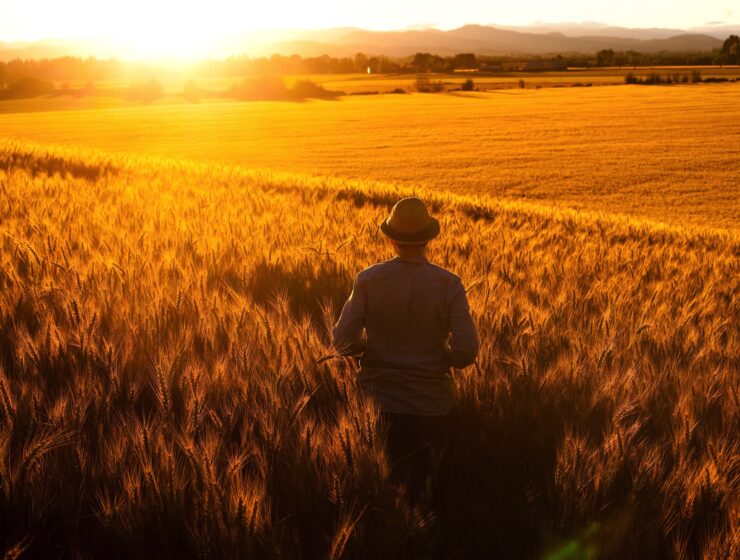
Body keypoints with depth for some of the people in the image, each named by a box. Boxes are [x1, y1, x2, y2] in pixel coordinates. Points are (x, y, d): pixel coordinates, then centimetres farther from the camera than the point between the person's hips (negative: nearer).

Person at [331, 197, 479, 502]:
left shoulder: (368, 280, -10)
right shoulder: (449, 284, -12)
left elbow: (343, 342, -13)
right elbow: (466, 351, -17)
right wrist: (442, 359, 4)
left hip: (378, 402, 1)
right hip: (431, 405, 0)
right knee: (421, 488, 20)